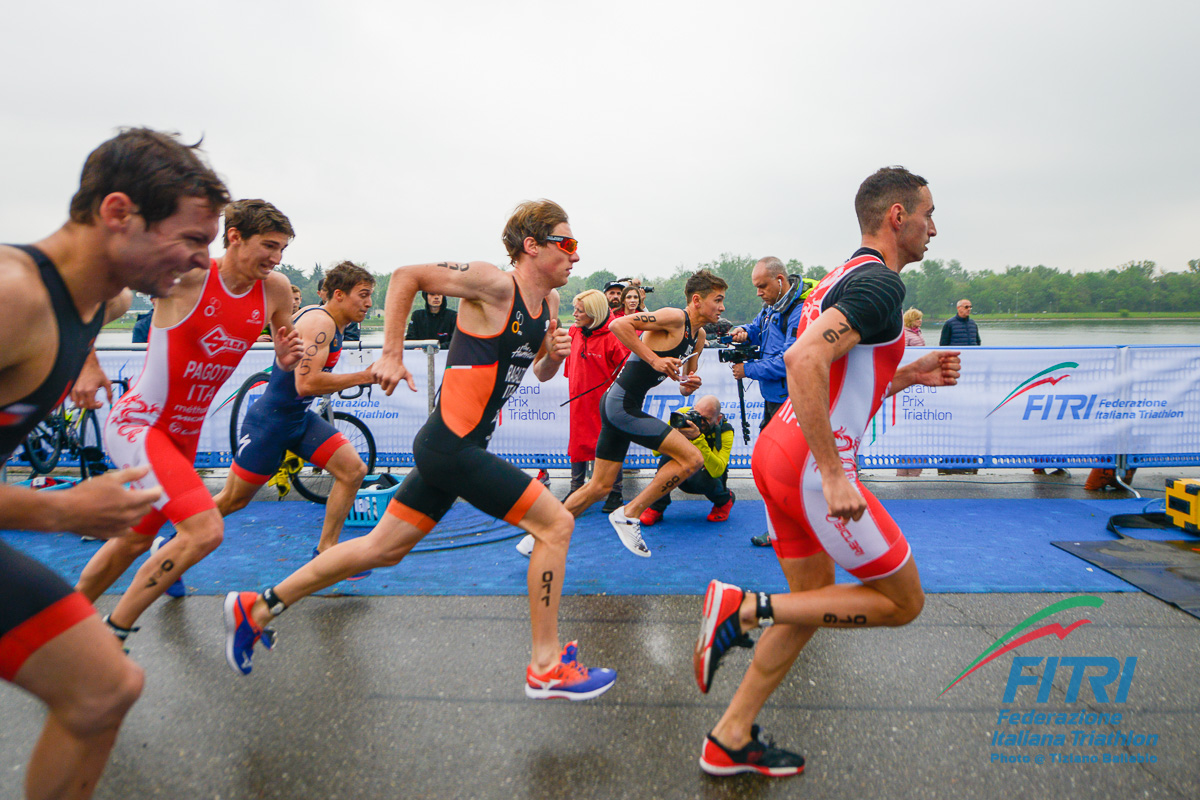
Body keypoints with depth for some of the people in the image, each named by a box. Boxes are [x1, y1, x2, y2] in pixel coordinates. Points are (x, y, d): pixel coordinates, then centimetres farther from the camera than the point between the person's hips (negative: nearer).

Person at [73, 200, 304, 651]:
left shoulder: (275, 291, -1)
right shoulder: (187, 274, -19)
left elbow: (284, 355, 12)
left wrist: (286, 360, -11)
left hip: (184, 435, 7)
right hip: (138, 423, -7)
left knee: (135, 541, 21)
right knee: (205, 530, -23)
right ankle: (113, 634, -4)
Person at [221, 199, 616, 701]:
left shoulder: (550, 301, 12)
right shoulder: (494, 284, -13)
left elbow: (540, 373, 22)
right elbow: (406, 276, -9)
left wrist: (555, 354, 0)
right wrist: (392, 354, -12)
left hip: (451, 450, 9)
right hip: (452, 446, -9)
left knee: (383, 550, 16)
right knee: (556, 525, -8)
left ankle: (257, 608, 30)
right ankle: (546, 669, 5)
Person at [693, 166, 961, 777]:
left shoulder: (842, 278, 20)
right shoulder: (881, 281, -11)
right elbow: (804, 361, -27)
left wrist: (910, 375, 18)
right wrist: (833, 475, -26)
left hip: (776, 453, 10)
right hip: (812, 466, -10)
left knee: (814, 603, 19)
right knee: (903, 602, 7)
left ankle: (729, 740, 25)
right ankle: (745, 609, -2)